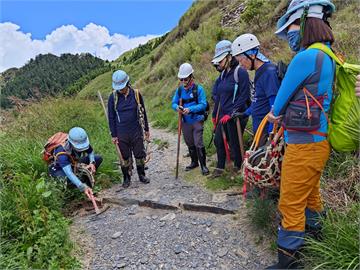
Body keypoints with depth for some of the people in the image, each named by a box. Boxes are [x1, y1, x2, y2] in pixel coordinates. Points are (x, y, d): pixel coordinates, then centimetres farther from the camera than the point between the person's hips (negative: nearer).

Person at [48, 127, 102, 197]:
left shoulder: (82, 142, -25)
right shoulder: (62, 152, -40)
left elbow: (91, 152, -4)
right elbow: (69, 172, -52)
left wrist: (92, 163, -27)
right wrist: (83, 187, -64)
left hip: (74, 163, 5)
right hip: (59, 169, -5)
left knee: (98, 158, -13)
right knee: (68, 179, -40)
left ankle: (88, 182, -4)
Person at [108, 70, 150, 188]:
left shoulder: (136, 94, -3)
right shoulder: (113, 97, -5)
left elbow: (143, 112, 6)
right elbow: (111, 117, 1)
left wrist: (146, 129, 9)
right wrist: (113, 135, -1)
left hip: (137, 131, 1)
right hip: (122, 133, 0)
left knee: (140, 154, 10)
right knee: (125, 157, 10)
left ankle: (141, 175, 31)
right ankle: (126, 178, 28)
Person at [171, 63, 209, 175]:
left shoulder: (198, 89, -10)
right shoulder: (179, 90, 3)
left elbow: (203, 105, -15)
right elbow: (173, 103, 6)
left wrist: (190, 109, -27)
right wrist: (177, 107, -18)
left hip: (197, 121, -5)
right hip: (185, 122, 5)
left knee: (198, 144, -7)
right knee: (190, 144, 17)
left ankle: (203, 165, 9)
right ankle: (194, 162, 36)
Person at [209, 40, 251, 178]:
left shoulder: (240, 72, -12)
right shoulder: (223, 74, 11)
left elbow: (244, 96, -16)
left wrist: (231, 114, -19)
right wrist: (215, 114, 18)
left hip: (235, 116, -7)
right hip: (223, 116, 8)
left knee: (234, 144, 4)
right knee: (219, 141, 12)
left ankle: (238, 170, 24)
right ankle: (219, 168, 28)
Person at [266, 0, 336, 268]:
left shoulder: (306, 58, -19)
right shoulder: (328, 56, 11)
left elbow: (280, 99, -8)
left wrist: (275, 113, 12)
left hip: (304, 145, -10)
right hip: (318, 141, 10)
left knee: (291, 203, 1)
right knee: (310, 193, 25)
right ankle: (314, 235, 45)